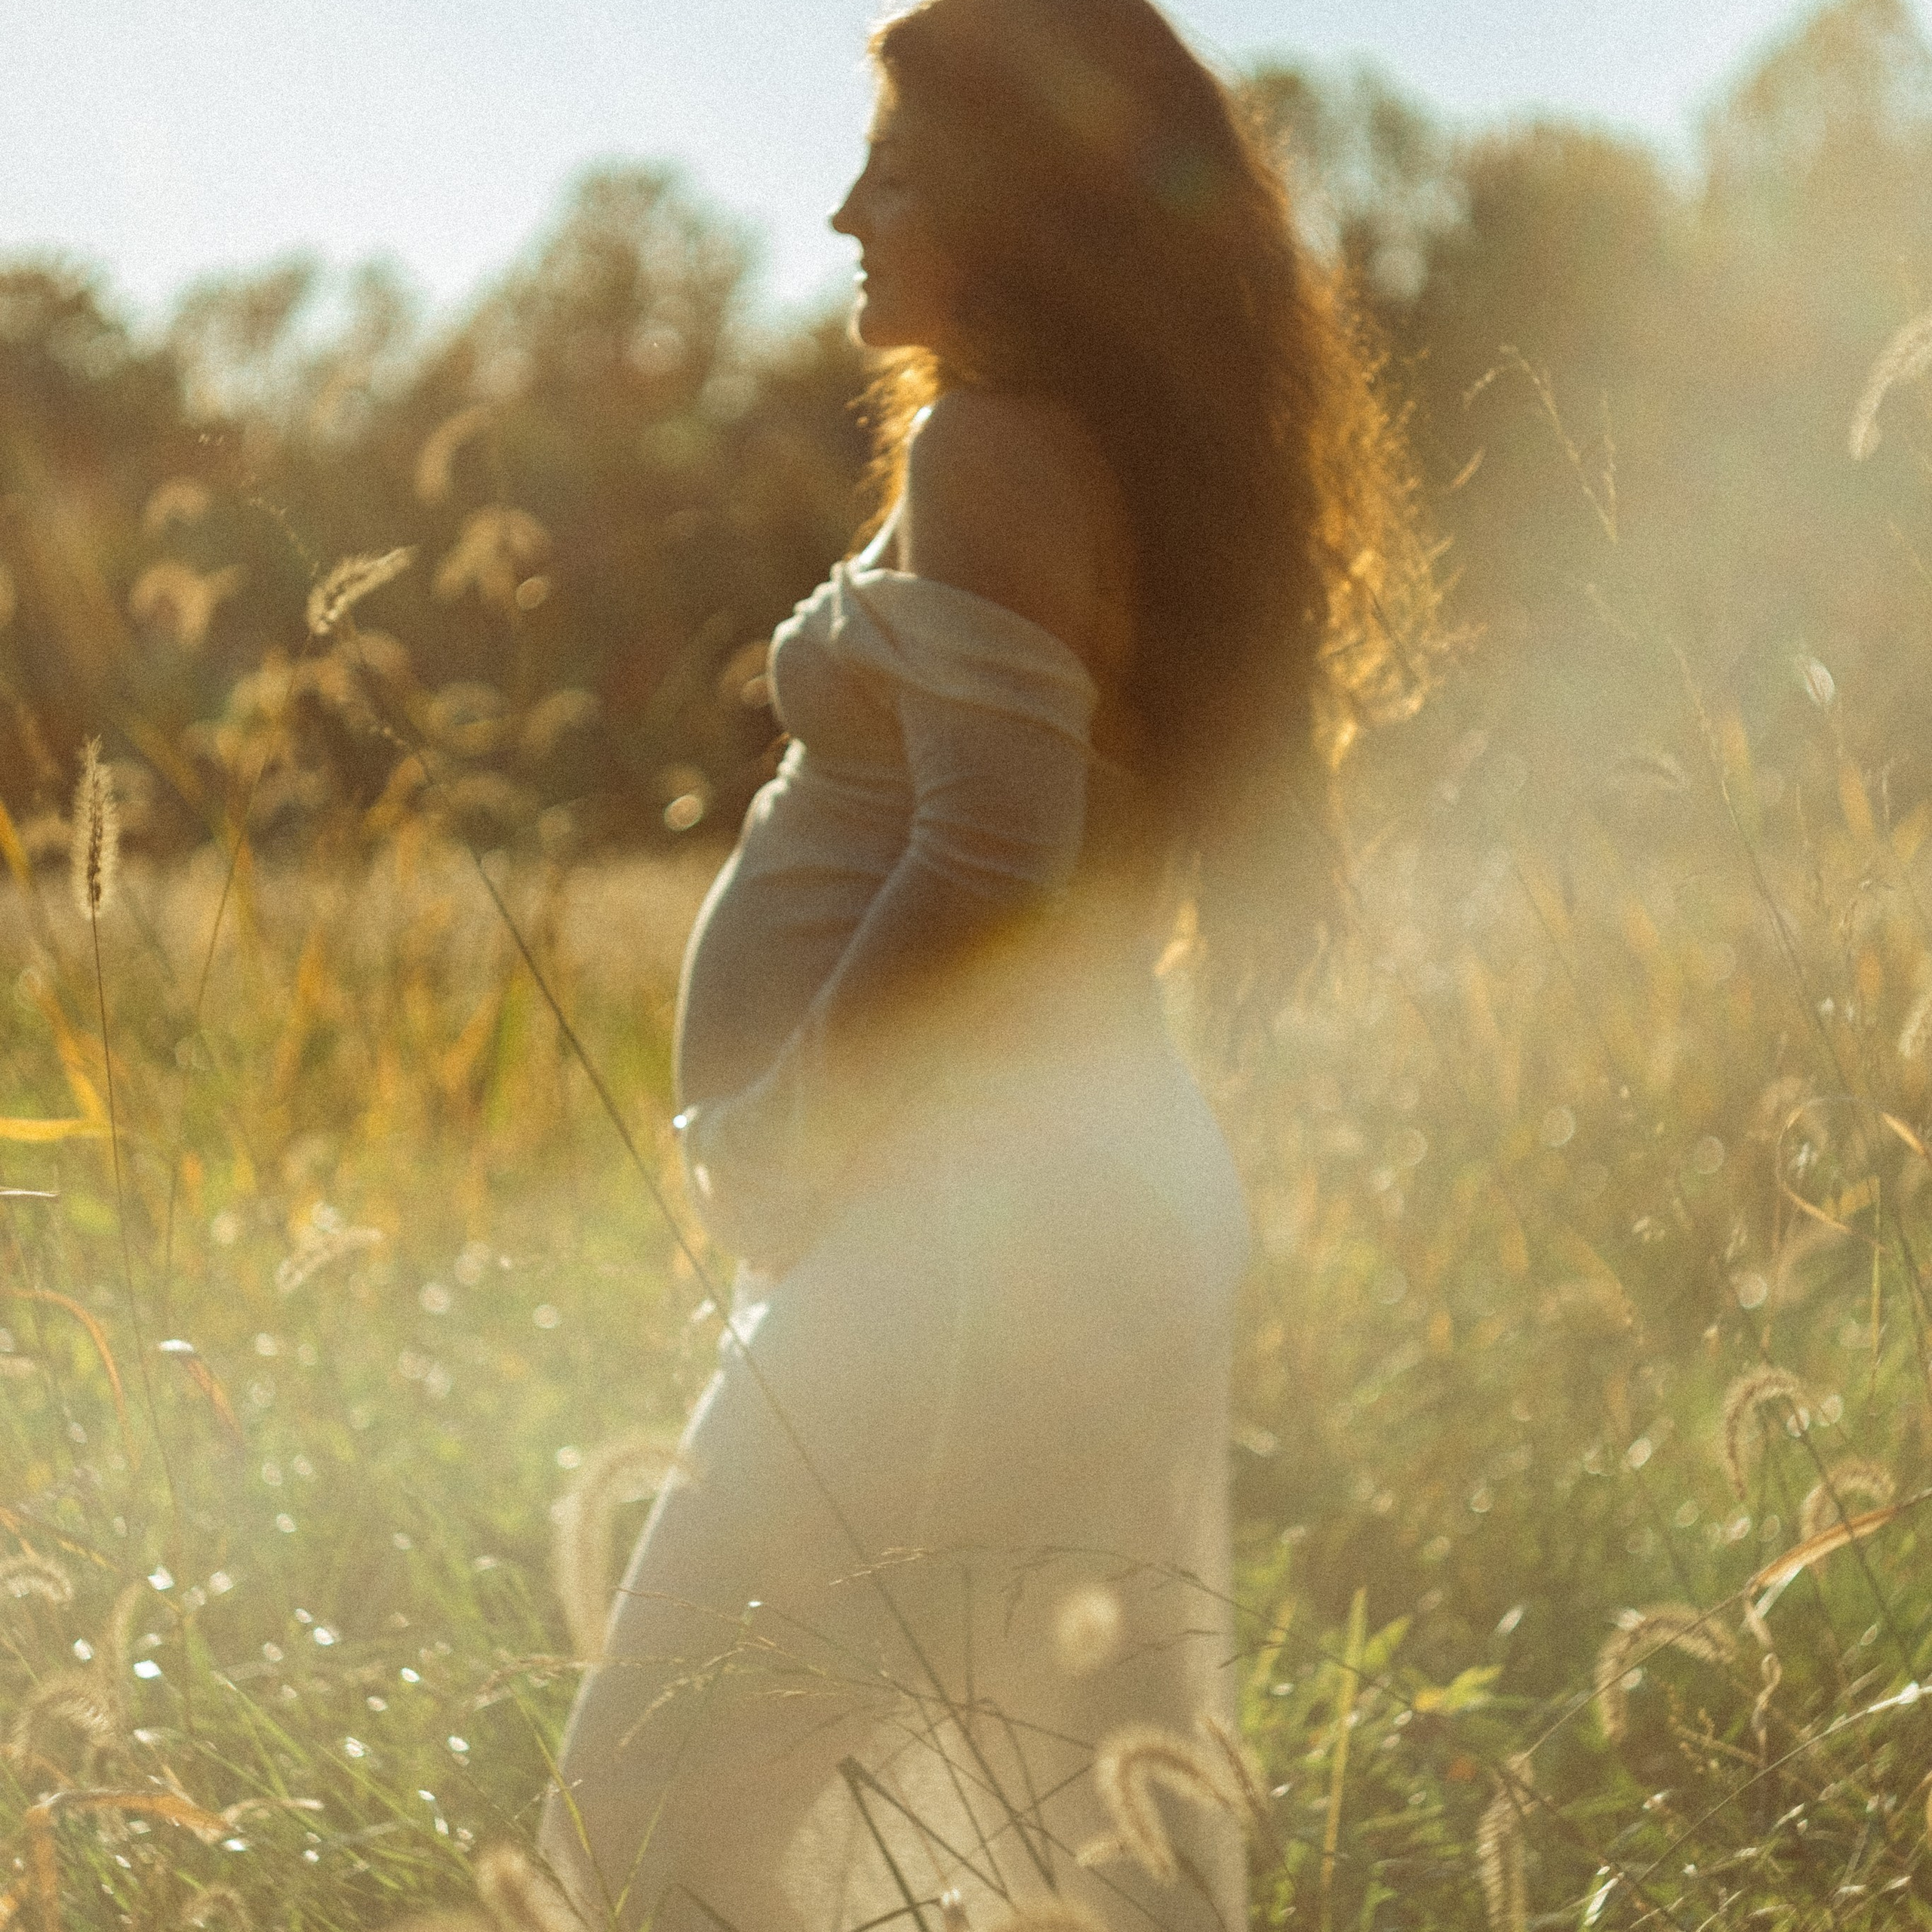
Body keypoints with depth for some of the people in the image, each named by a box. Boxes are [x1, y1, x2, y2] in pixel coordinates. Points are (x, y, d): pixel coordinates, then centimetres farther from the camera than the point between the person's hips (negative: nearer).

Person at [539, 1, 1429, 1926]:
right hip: (1098, 1192, 10)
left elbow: (990, 858, -22)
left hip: (963, 1234, -10)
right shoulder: (1149, 465, 17)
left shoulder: (991, 451, -13)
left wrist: (783, 1142, -13)